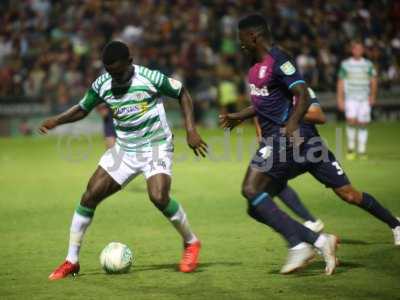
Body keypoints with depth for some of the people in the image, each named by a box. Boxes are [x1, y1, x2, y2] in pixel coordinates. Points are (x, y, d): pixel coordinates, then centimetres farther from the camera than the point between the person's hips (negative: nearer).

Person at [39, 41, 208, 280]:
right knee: (90, 196, -5)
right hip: (124, 149, 5)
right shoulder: (102, 85, -3)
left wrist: (191, 130, -10)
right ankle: (71, 261, 6)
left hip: (156, 146, -5)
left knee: (159, 197, -27)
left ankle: (191, 243, 0)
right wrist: (57, 121, -6)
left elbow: (183, 94, -2)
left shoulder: (150, 78, -15)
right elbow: (82, 109, 12)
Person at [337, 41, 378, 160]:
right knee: (351, 120, -20)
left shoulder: (368, 64, 9)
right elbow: (340, 83, 7)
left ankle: (362, 151, 8)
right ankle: (351, 148, -6)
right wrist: (340, 99, 1)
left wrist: (373, 96, -6)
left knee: (363, 124, 0)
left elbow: (373, 81, 7)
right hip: (350, 98, -2)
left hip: (365, 100, 2)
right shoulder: (345, 64, 6)